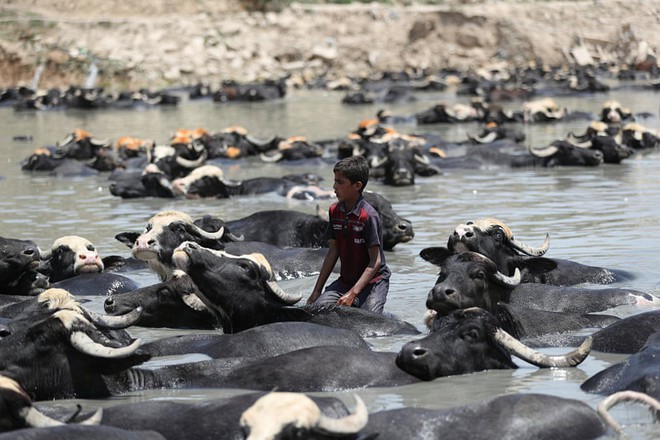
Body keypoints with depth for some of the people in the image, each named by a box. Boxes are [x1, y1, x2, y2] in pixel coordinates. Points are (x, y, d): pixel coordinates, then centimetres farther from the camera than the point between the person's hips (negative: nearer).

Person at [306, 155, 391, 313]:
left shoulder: (368, 216, -19)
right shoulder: (335, 211, 3)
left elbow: (375, 261, -18)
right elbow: (333, 252, 10)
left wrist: (352, 294, -25)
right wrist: (316, 291, 8)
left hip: (372, 281, -6)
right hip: (345, 280, 6)